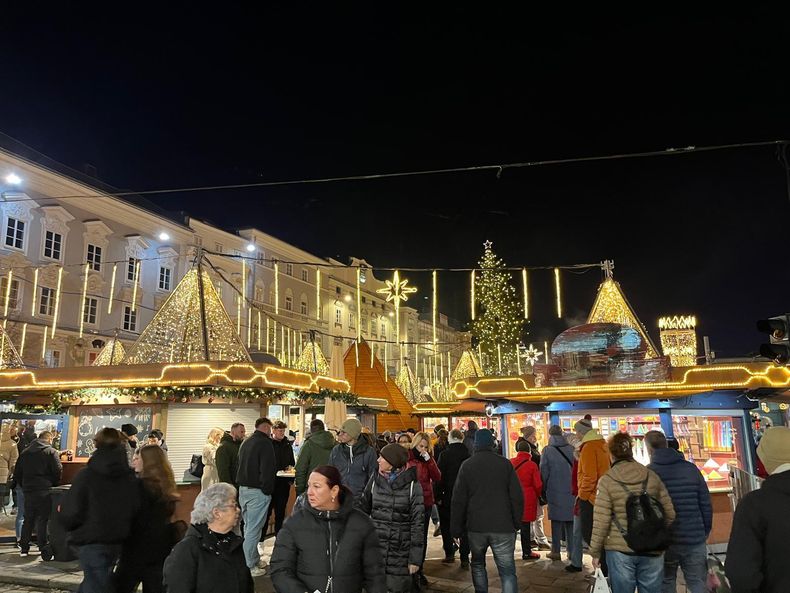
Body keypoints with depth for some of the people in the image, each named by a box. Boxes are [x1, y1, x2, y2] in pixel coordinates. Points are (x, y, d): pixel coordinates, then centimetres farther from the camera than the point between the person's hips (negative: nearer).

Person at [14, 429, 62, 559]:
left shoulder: (25, 452, 13)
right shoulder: (51, 452, -5)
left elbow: (17, 474, 14)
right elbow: (58, 470, -12)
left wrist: (24, 486, 20)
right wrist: (54, 485, 4)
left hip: (28, 490, 5)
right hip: (44, 491, -5)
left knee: (28, 519, 17)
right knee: (43, 520, -3)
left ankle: (24, 548, 23)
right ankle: (45, 551, -5)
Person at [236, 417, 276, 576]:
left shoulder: (246, 443, 13)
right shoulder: (265, 443, -14)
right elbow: (268, 470, -19)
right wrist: (267, 490, -10)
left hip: (243, 490, 9)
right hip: (257, 491, -9)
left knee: (248, 526, 16)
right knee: (253, 529, -3)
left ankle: (255, 559, 25)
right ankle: (249, 566, 1)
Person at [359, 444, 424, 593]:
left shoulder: (412, 485, -6)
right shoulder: (375, 479, 4)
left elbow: (417, 523, -6)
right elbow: (363, 508, 10)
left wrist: (415, 558, -8)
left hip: (400, 553, -3)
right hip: (374, 547, 3)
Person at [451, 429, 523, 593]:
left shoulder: (467, 465, 1)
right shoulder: (505, 464, 0)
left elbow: (458, 501, 0)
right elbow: (517, 497, -1)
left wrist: (456, 529, 6)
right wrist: (517, 522, 10)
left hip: (476, 526, 1)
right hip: (503, 526, -1)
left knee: (477, 564, 21)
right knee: (507, 570, 2)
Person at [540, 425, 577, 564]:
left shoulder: (547, 450, -8)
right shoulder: (571, 449, 0)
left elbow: (544, 471, -5)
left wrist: (544, 489, 6)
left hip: (555, 491, -3)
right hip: (571, 490, 3)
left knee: (556, 521, 5)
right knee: (570, 520, 11)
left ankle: (556, 551, 9)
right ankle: (571, 550, 13)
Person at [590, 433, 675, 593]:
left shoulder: (607, 481, -8)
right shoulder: (652, 476, 2)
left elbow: (601, 522, -9)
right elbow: (670, 514, 6)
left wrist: (595, 552, 1)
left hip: (620, 550, -3)